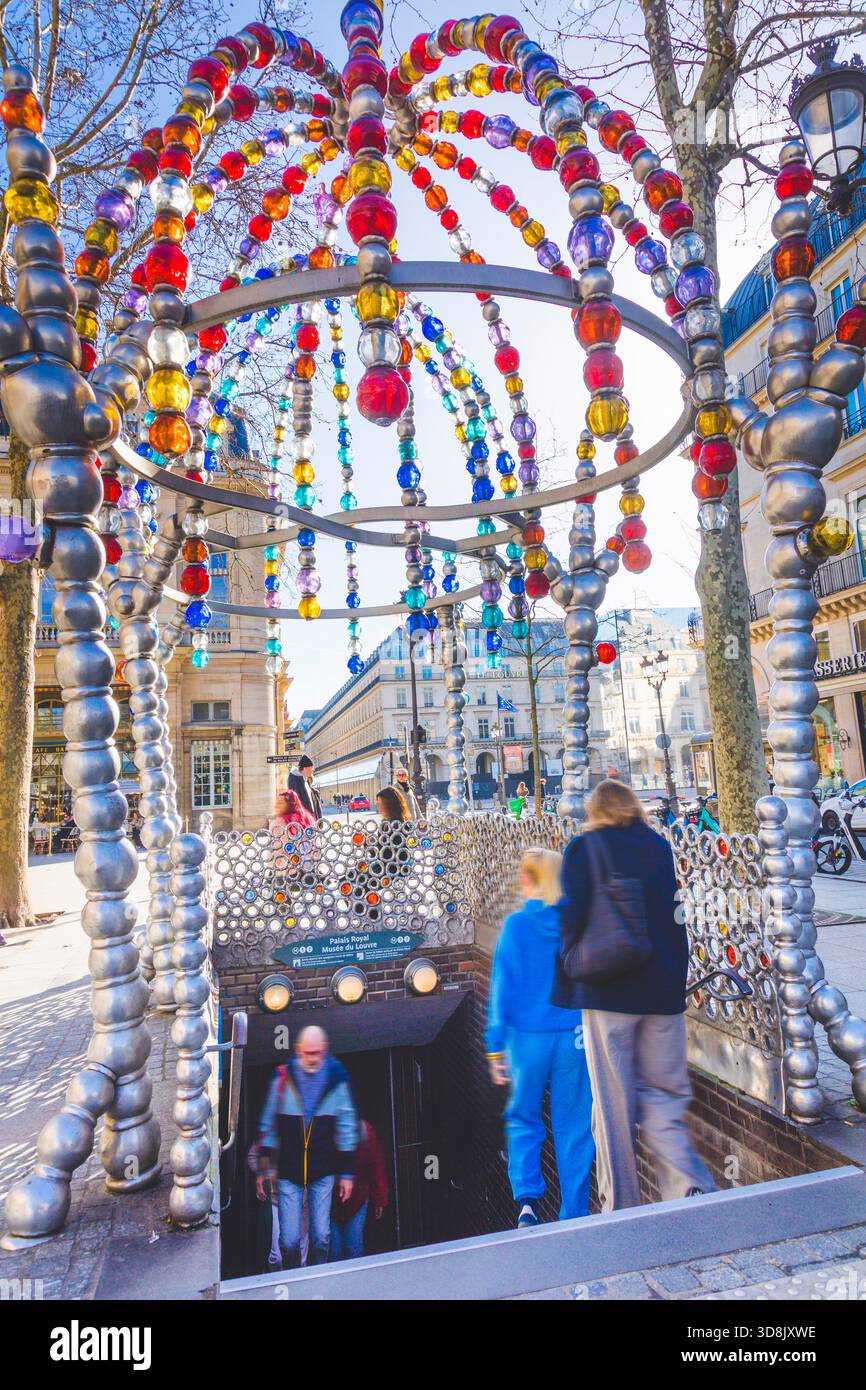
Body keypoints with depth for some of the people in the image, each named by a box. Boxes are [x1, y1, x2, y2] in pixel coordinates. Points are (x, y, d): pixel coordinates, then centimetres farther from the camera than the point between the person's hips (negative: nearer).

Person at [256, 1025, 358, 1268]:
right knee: (289, 1240, 3)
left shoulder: (337, 1080, -6)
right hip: (288, 1174, 0)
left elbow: (346, 1129, 1)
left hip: (323, 1174, 0)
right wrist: (265, 1168, 2)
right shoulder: (283, 1078, -6)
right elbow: (268, 1127, 3)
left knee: (321, 1237, 7)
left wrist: (346, 1172, 2)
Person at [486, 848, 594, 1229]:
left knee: (523, 1120, 19)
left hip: (528, 1039, -1)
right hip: (574, 1038, 2)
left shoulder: (516, 925, -9)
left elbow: (503, 989, -7)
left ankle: (527, 1198, 4)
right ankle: (574, 1217, 21)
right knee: (573, 1127, 14)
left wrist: (496, 1047, -1)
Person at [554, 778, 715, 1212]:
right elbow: (674, 917, 11)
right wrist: (675, 980, 17)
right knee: (660, 1095, 15)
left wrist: (567, 989, 1)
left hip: (608, 992, -4)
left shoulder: (583, 848, -2)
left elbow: (573, 919, -8)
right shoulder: (660, 846, 10)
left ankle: (623, 1211, 13)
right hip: (663, 989, 4)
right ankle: (690, 1185, -3)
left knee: (614, 1104, 6)